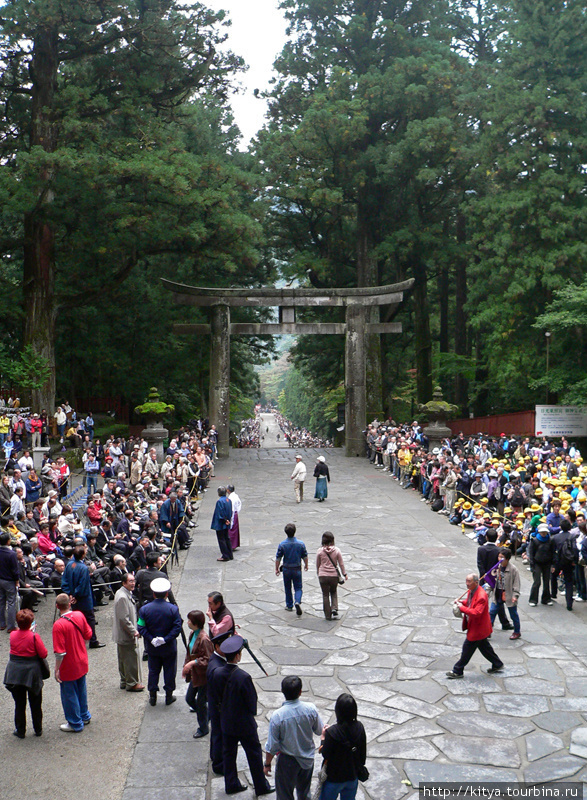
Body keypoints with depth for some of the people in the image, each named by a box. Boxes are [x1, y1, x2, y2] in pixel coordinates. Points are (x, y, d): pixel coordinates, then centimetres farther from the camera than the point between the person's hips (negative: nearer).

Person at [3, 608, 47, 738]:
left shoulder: (13, 635, -8)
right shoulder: (34, 637, -19)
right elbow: (43, 654, -13)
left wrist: (29, 631, 15)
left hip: (14, 672, 2)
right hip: (32, 673, -2)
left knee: (19, 704, 15)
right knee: (35, 704, 14)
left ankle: (20, 731, 23)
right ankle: (38, 730, 25)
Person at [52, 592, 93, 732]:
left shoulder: (59, 625, -27)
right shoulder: (79, 615, -9)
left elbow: (60, 652, -24)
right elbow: (88, 635, 4)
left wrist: (57, 669, -13)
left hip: (68, 668, -6)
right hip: (82, 662, 6)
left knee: (69, 694, 11)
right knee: (81, 690, 23)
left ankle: (75, 724, 23)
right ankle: (84, 716, 39)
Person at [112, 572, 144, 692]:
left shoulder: (127, 594, 9)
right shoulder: (122, 597, -24)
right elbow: (124, 618, -25)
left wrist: (134, 629, 17)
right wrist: (133, 631, -18)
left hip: (122, 635, 10)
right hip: (126, 635, -10)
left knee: (124, 659, 19)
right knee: (131, 658, -1)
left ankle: (124, 681, 29)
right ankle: (132, 683, 9)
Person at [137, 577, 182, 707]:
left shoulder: (145, 609, -9)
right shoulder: (173, 609, -13)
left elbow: (141, 628, -12)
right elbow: (177, 628, -18)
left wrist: (151, 639, -12)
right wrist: (166, 639, -17)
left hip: (152, 647, 2)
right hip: (169, 648, -1)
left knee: (153, 671, 15)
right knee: (169, 671, 13)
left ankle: (153, 696, 23)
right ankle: (169, 696, 21)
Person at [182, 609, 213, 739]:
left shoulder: (204, 639, -26)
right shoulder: (192, 634, 3)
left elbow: (208, 659, -23)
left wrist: (194, 662, -30)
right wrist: (186, 666, 12)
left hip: (203, 675, -9)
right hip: (194, 674, 9)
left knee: (201, 702, 6)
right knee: (189, 699, 16)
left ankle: (203, 728, 25)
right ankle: (205, 714, 40)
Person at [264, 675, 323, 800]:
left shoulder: (277, 716, -26)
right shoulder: (311, 709, -18)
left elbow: (272, 745, -17)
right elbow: (319, 731, -1)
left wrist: (267, 764, -1)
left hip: (287, 761, -3)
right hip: (308, 758, 3)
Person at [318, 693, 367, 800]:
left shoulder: (332, 732, -28)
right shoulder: (359, 727, -13)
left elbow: (325, 755, -17)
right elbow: (363, 752, -2)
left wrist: (323, 738, -2)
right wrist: (359, 767, 15)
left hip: (334, 778, -4)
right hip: (353, 776, 4)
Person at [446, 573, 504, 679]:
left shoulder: (481, 596, -29)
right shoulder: (471, 591, 2)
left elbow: (476, 612, -34)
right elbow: (470, 603, 19)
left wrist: (462, 608, -29)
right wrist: (461, 602, -1)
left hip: (478, 628, -10)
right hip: (479, 627, 10)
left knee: (467, 648, -1)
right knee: (484, 647, 22)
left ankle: (457, 671, 8)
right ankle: (497, 664, 36)